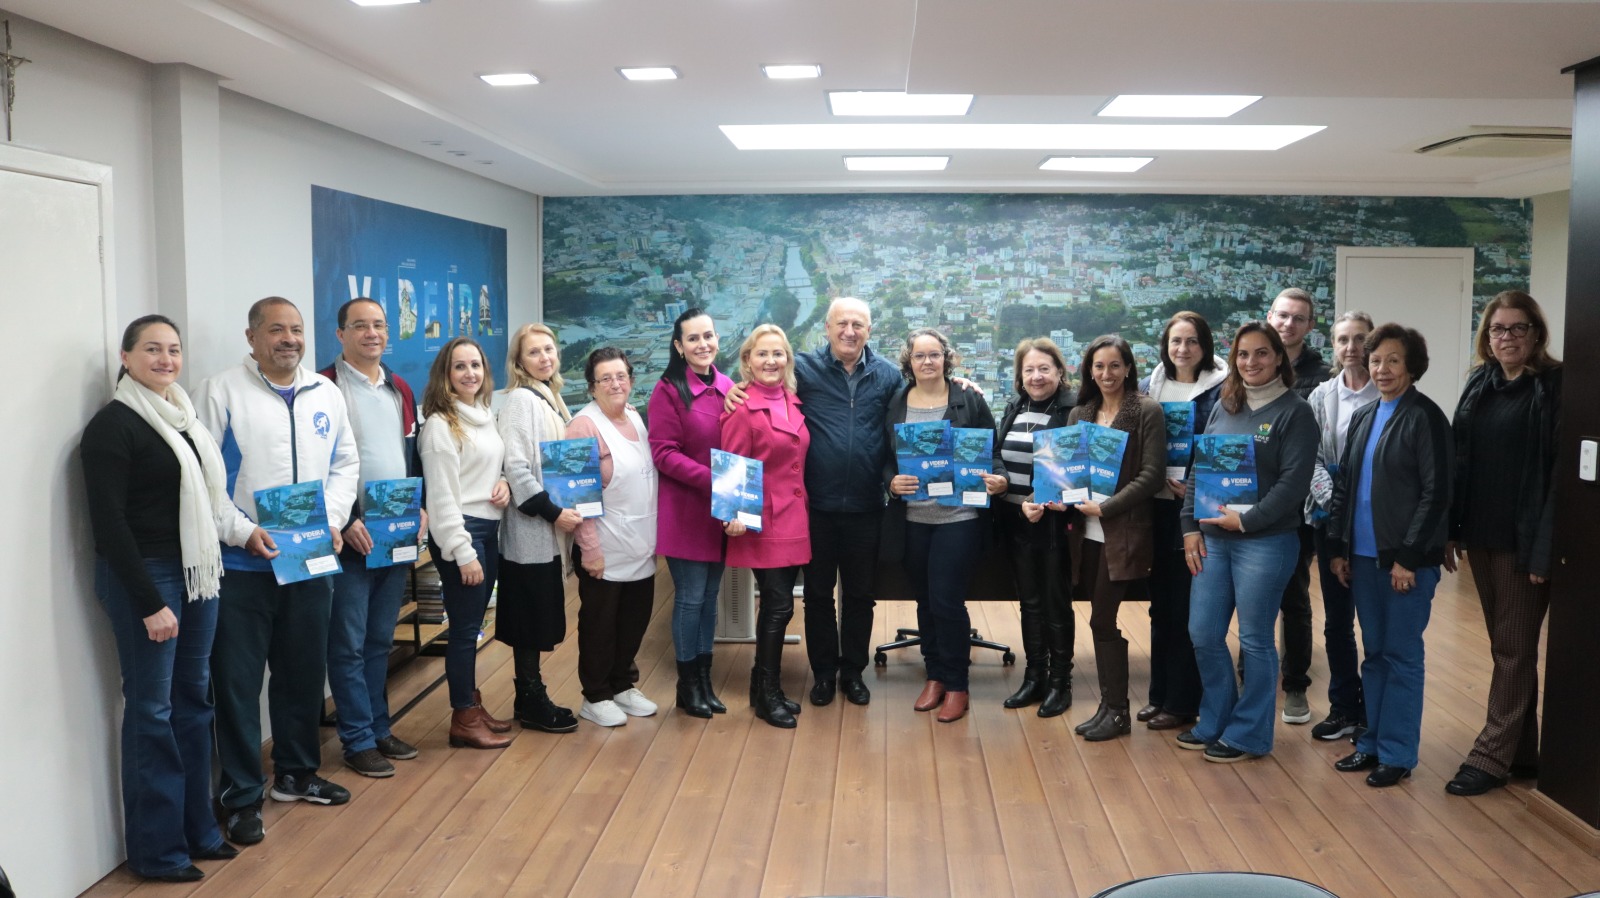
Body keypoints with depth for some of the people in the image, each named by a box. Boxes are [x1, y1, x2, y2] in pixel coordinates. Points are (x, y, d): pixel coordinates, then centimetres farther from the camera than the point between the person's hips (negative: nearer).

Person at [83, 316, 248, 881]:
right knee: (151, 709, 0)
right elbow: (109, 523, -14)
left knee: (194, 699, 12)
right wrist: (149, 603, -16)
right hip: (144, 578, -7)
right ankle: (157, 850, 12)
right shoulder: (113, 426, -10)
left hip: (196, 572, 7)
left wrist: (210, 569, 9)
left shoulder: (182, 416, 12)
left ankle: (198, 828, 24)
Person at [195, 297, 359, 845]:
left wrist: (333, 521, -2)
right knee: (238, 681, 2)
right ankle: (241, 796, 14)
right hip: (242, 565, -5)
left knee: (305, 672, 16)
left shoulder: (326, 393, 9)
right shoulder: (222, 393, -6)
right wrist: (243, 532, -18)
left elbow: (345, 463, 13)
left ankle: (296, 773, 33)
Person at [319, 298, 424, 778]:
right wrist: (345, 522, -16)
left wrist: (420, 508, 4)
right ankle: (358, 740, 12)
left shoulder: (400, 389, 14)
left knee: (380, 642, 15)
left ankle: (379, 727, 26)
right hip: (350, 537, -6)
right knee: (349, 645, 2)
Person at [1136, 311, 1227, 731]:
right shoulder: (1148, 387, 10)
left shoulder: (1220, 389, -4)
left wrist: (1195, 486, -18)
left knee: (1186, 609, 0)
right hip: (1157, 506, 5)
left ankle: (1182, 702, 11)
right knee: (1160, 605, 12)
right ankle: (1160, 694, 23)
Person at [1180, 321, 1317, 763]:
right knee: (1203, 634, 9)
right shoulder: (1223, 406, 11)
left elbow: (1293, 482, -14)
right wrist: (1191, 527, 4)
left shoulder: (1294, 412, -6)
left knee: (1254, 640, 5)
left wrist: (1246, 520, -18)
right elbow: (1198, 468, 11)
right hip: (1212, 539, 6)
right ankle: (1215, 723, 27)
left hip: (1264, 541, -6)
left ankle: (1248, 733, 19)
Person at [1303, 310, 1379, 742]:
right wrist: (1332, 496, -11)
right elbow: (1311, 456, 2)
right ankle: (1344, 707, 23)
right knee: (1336, 619, 11)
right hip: (1332, 519, 4)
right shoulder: (1322, 396, 6)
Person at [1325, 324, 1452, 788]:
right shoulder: (1363, 417, 12)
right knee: (1374, 653, 14)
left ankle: (1397, 753, 12)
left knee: (1401, 655, 2)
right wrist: (1337, 547, 9)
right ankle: (1372, 741, 24)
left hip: (1408, 559, -6)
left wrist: (1407, 557, -15)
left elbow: (1436, 494, -12)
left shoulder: (1425, 417, -8)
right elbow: (1343, 485, 15)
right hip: (1363, 556, 6)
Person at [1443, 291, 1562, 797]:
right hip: (1482, 536, 7)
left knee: (1514, 651, 2)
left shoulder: (1554, 387, -10)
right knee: (1505, 646, 14)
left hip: (1525, 540, -6)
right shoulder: (1480, 385, 9)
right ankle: (1521, 752, 25)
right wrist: (1450, 530, 5)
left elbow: (1560, 471, -14)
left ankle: (1491, 757, 10)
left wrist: (1545, 547, -18)